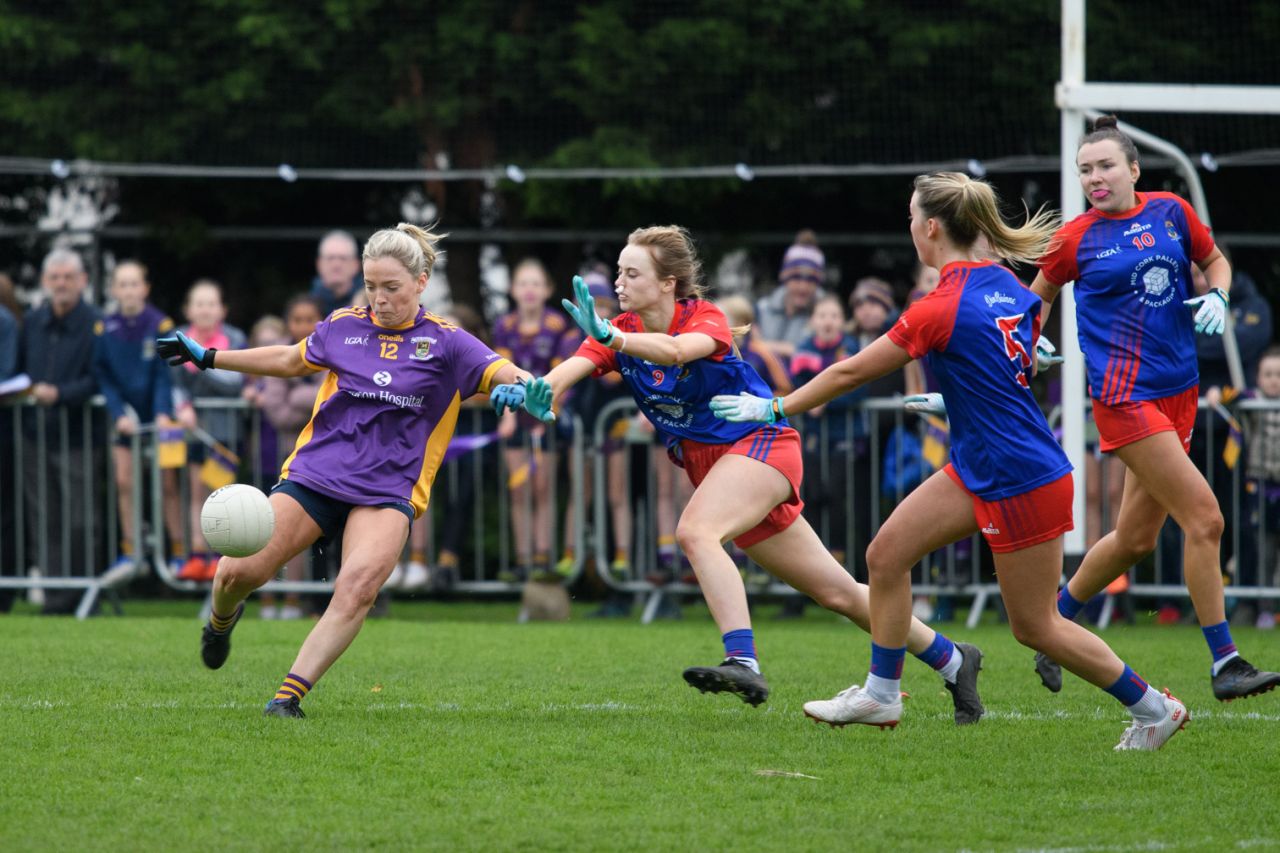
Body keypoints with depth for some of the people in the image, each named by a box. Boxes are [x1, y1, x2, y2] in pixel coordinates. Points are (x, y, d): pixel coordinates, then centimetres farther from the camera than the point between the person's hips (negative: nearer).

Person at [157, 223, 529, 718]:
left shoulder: (444, 343, 2)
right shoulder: (343, 327, 10)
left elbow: (505, 374, -8)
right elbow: (291, 361, 27)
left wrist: (526, 389, -33)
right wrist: (207, 357, 29)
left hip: (387, 493, -2)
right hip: (313, 473, 2)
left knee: (359, 586, -28)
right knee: (240, 571, -10)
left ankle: (289, 695, -26)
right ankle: (222, 618, 27)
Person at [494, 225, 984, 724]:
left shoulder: (706, 319, -15)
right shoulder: (622, 331, 1)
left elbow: (674, 351, -39)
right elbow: (573, 368, -17)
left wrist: (609, 337, -56)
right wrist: (537, 392, -40)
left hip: (760, 442, -7)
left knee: (695, 532, -33)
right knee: (836, 592, 9)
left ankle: (743, 662, -43)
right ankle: (952, 660, 21)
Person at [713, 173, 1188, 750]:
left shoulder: (942, 308, -21)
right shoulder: (1007, 286, 2)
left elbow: (850, 373, -13)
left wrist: (774, 408, -2)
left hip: (1020, 484, -9)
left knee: (1034, 626, 3)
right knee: (886, 555, 8)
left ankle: (1154, 708, 15)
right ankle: (881, 695, 17)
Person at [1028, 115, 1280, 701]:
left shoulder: (1171, 212, 5)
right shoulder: (1074, 240, -2)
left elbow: (1214, 260, 20)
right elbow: (1038, 294, 15)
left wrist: (1217, 297, 0)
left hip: (1178, 390, 5)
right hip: (1125, 396, -5)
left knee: (1136, 538, 11)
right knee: (1204, 518, -15)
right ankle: (1224, 663, -9)